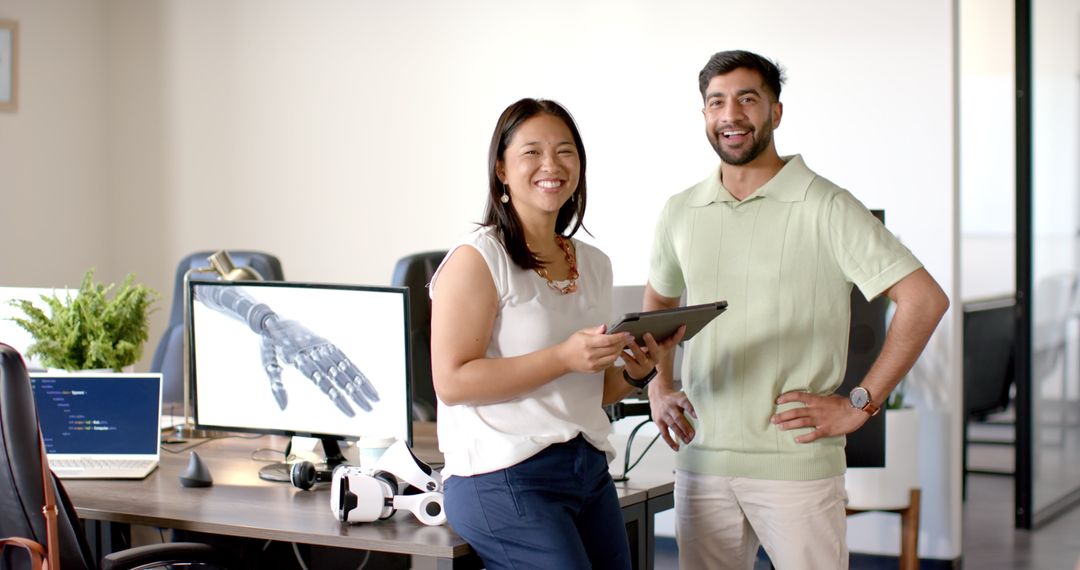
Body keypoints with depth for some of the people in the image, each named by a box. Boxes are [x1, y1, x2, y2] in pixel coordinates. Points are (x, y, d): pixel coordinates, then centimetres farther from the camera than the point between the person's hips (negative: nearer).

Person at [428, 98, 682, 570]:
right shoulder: (477, 258, -7)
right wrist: (565, 357, -22)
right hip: (504, 477, -7)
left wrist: (637, 370, 0)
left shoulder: (594, 264, 14)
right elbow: (451, 381, -16)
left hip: (589, 472, 7)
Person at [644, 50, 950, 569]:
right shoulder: (680, 213, 9)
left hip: (795, 463, -4)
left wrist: (860, 404, -11)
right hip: (701, 460, 5)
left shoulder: (826, 208, -6)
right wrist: (658, 389, 14)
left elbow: (925, 299, -10)